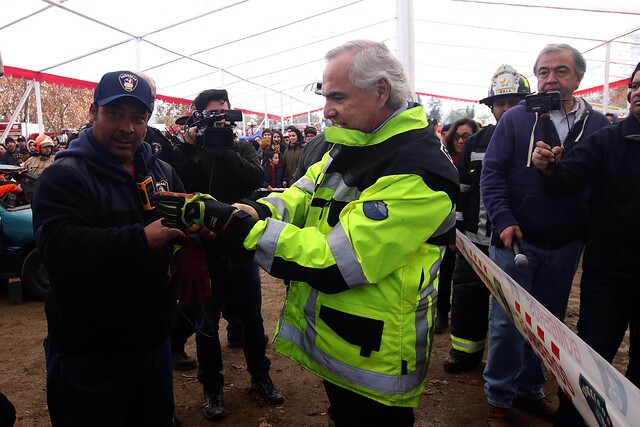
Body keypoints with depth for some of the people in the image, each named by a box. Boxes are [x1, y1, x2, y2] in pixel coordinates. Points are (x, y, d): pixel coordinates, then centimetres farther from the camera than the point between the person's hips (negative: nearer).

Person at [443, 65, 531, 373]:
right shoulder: (476, 142, 7)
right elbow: (461, 188, 10)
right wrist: (454, 228, 8)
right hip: (476, 237, 3)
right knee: (467, 294, 10)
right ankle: (466, 351, 28)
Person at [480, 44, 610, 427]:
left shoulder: (598, 125, 3)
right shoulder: (515, 119, -3)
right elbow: (492, 174, -7)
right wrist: (504, 221, -18)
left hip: (565, 247, 3)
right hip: (515, 239, -3)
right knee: (506, 322, 4)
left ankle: (531, 389, 35)